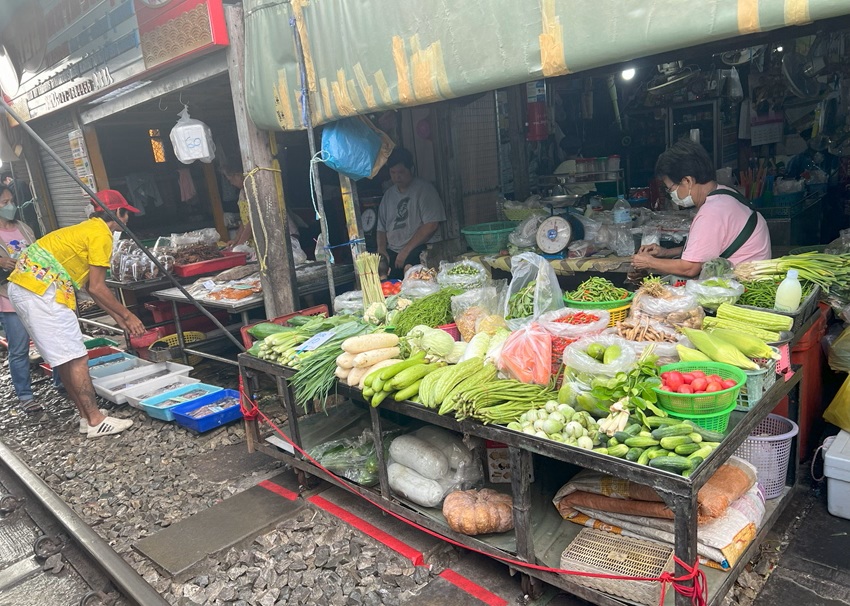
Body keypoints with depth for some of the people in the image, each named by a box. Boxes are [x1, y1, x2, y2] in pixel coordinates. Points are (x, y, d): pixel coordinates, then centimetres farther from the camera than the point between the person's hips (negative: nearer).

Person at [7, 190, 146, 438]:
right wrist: (128, 315, 0)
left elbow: (91, 286, 22)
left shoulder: (88, 228, 22)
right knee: (75, 357, -7)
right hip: (42, 290, -10)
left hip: (23, 287, 11)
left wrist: (118, 318, 22)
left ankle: (87, 415, 19)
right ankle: (95, 421, -3)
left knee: (65, 358, 13)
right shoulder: (101, 234, -9)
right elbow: (97, 288, -10)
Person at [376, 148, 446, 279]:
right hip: (392, 251, 5)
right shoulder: (388, 194, 18)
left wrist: (406, 251, -15)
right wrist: (381, 248, -1)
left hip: (421, 247, -5)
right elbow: (381, 227, 21)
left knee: (408, 266, -37)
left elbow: (431, 225, -11)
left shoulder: (424, 188, -1)